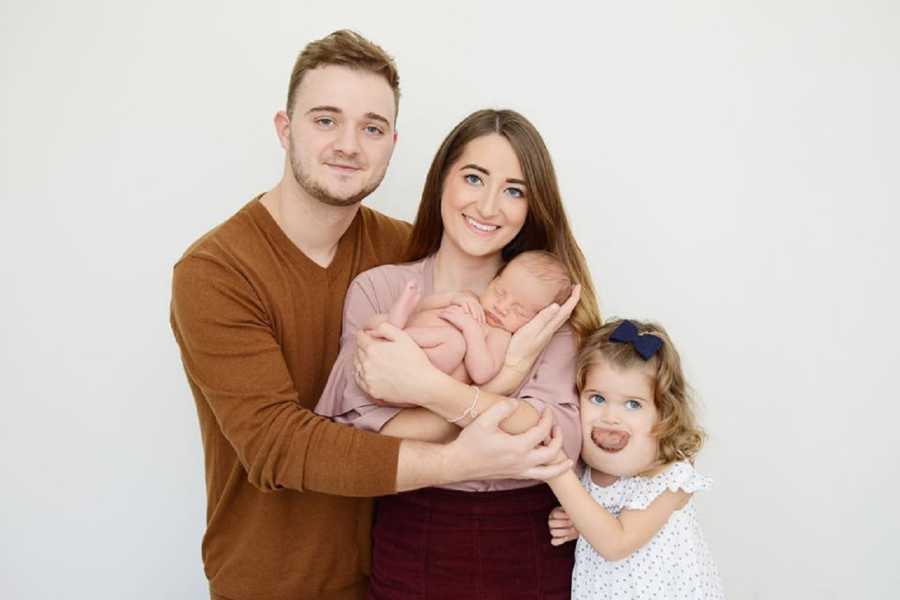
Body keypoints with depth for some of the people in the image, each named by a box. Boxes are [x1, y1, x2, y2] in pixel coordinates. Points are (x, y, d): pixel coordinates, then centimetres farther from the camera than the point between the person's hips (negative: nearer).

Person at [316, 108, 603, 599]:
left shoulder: (546, 296, -5)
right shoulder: (377, 290, -7)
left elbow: (562, 442, -18)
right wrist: (495, 388, -22)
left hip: (531, 550, 1)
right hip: (412, 547, 0)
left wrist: (432, 388, -28)